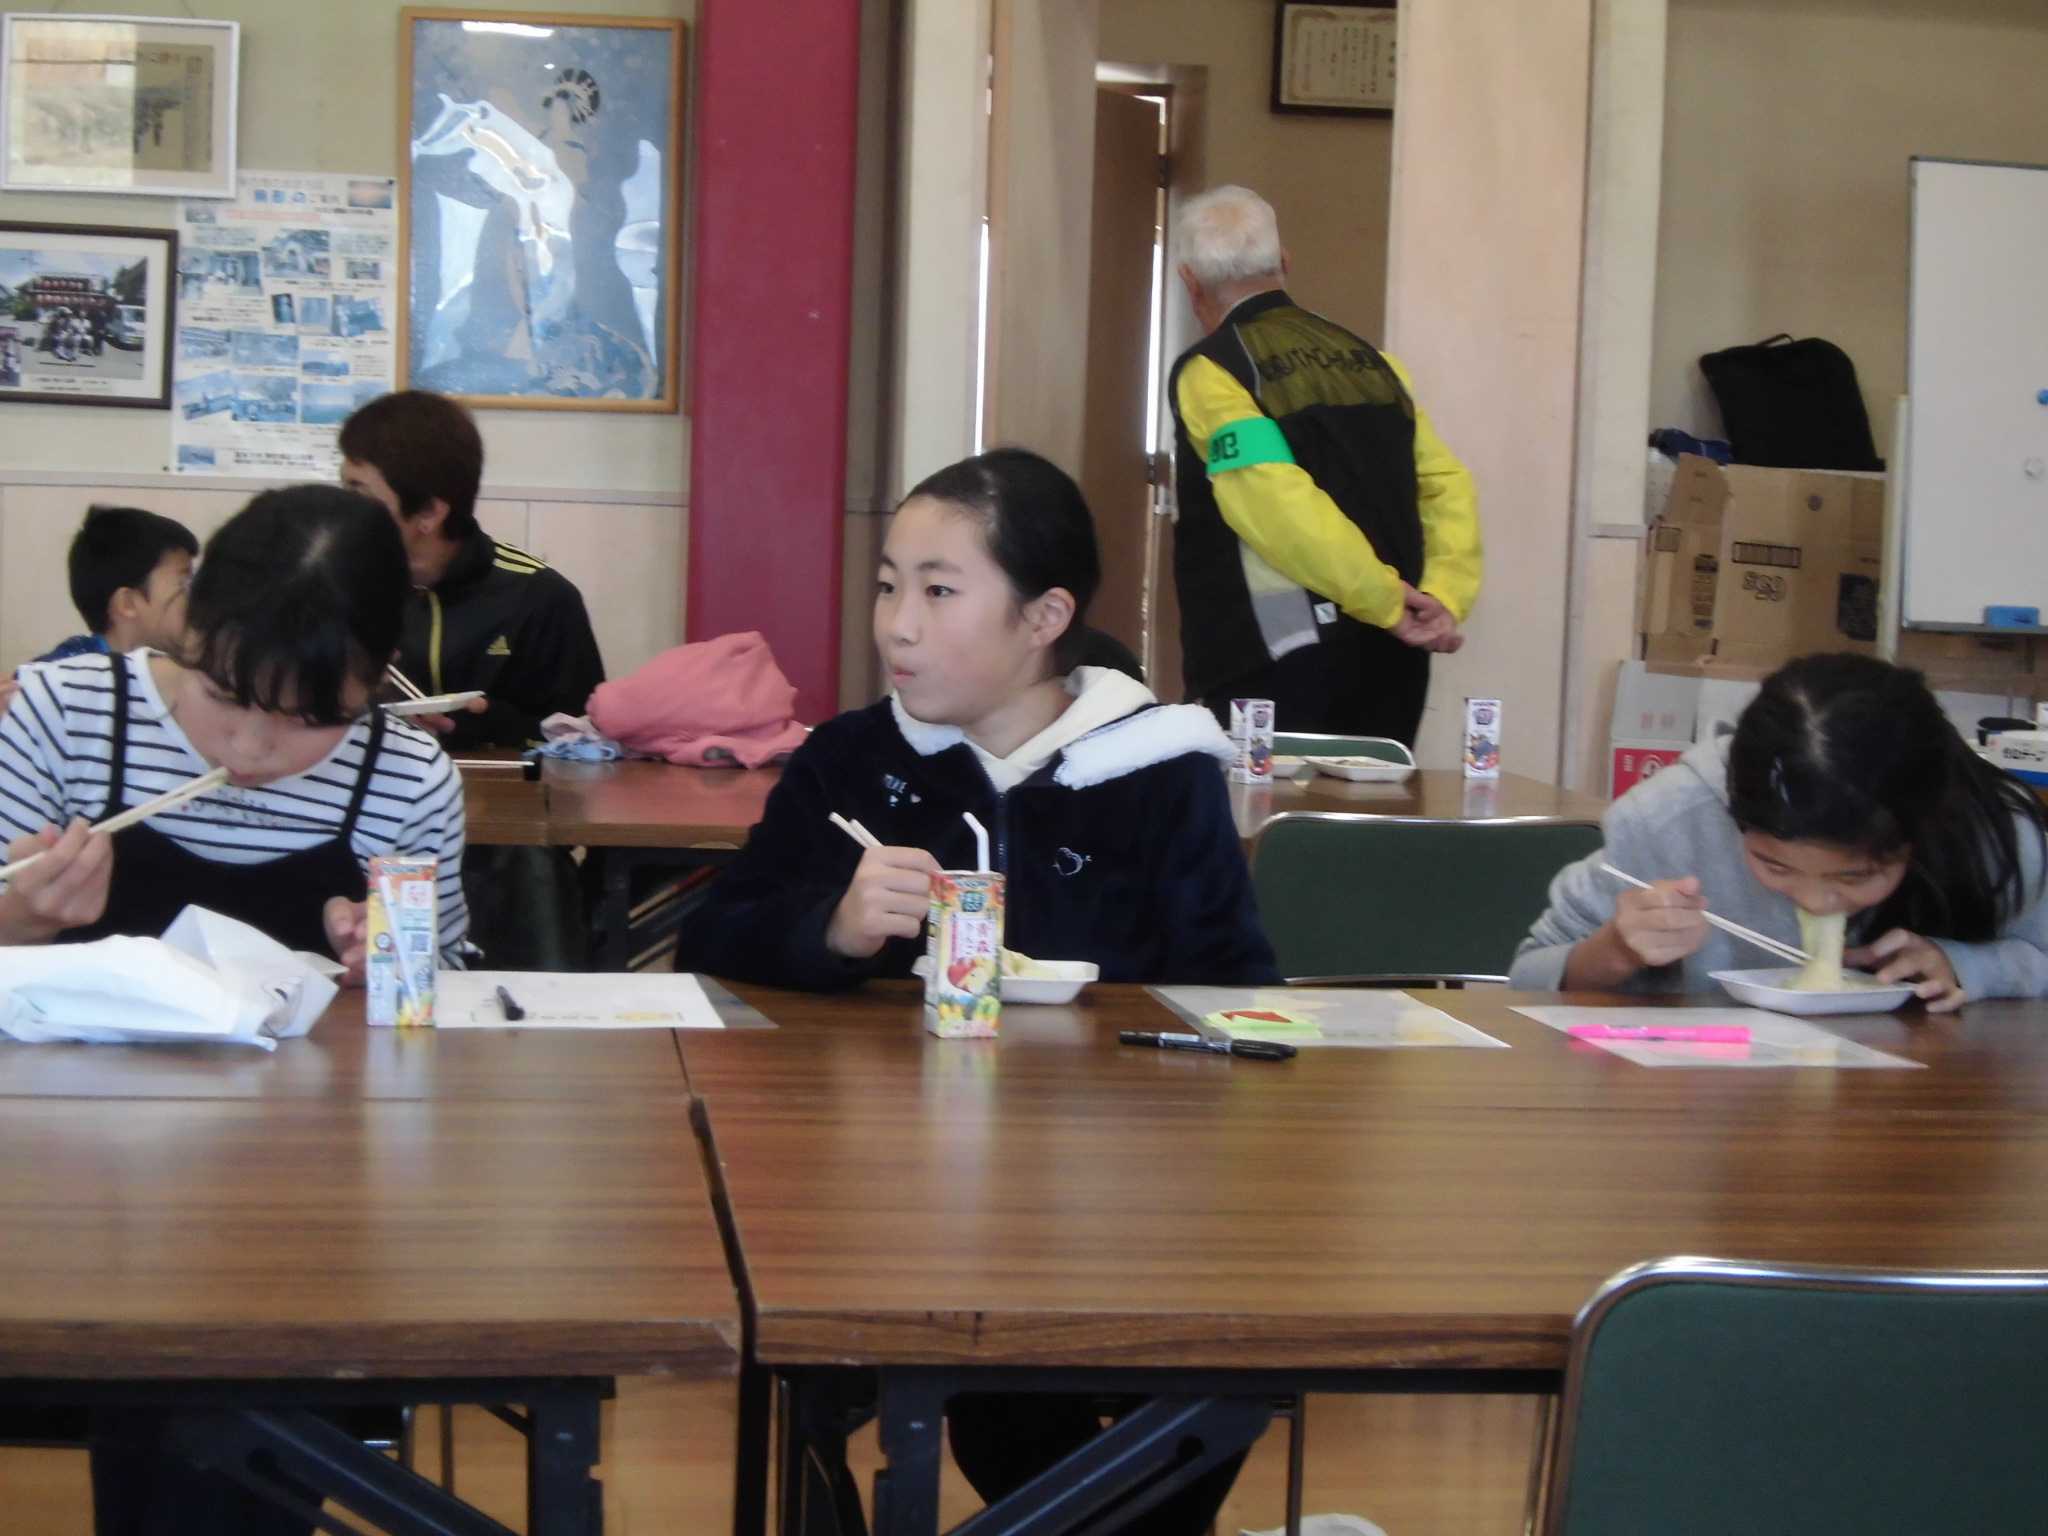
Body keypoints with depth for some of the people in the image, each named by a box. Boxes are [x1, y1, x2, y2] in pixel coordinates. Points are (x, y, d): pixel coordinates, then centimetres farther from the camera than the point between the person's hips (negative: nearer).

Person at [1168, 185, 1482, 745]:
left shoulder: (1208, 372, -6)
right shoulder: (1369, 359, 14)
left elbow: (1278, 507, -18)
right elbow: (1448, 484, 8)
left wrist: (1387, 600, -11)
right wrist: (1444, 594, -2)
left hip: (1275, 665, -6)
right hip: (1392, 659, 6)